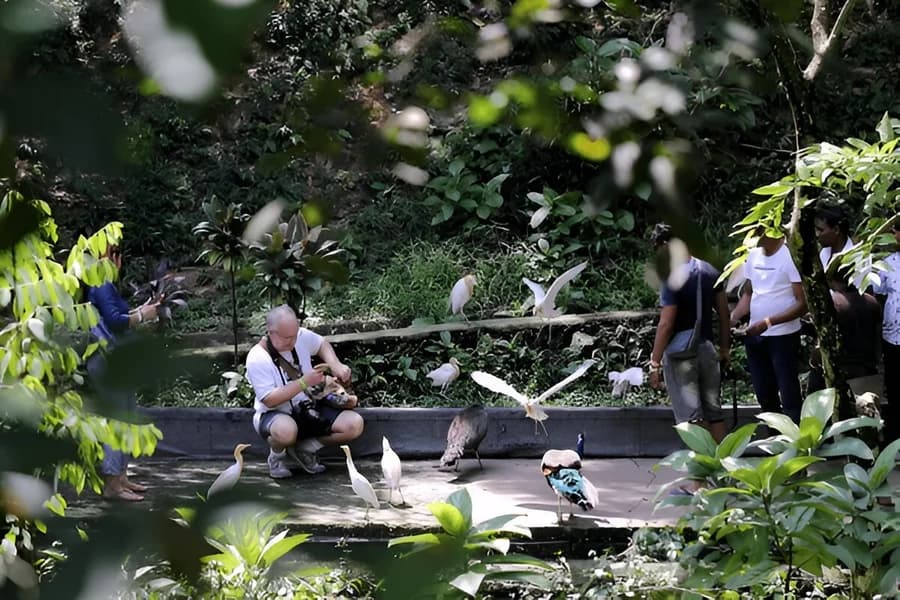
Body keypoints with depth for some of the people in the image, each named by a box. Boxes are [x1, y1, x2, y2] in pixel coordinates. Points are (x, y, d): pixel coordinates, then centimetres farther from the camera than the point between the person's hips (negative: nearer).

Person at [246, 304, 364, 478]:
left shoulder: (301, 336, -4)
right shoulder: (257, 359, -20)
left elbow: (322, 344, 18)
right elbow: (269, 400, -23)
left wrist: (335, 364, -2)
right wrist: (303, 382, -25)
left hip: (309, 409, 6)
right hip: (275, 415, -6)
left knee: (354, 424, -17)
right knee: (285, 430, -44)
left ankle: (305, 448, 5)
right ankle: (277, 455, -5)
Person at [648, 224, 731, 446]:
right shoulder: (710, 271, 3)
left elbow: (666, 325, -20)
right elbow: (724, 314, 9)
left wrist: (655, 363, -16)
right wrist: (725, 348, 19)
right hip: (706, 349, 7)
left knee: (691, 415, -2)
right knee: (713, 409, 15)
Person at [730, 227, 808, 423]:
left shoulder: (790, 256, -14)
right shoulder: (754, 255, 7)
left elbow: (802, 304, -17)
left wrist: (768, 322, -24)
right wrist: (734, 317, 0)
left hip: (783, 337, -7)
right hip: (754, 336, 7)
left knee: (789, 398, -6)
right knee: (764, 396, 16)